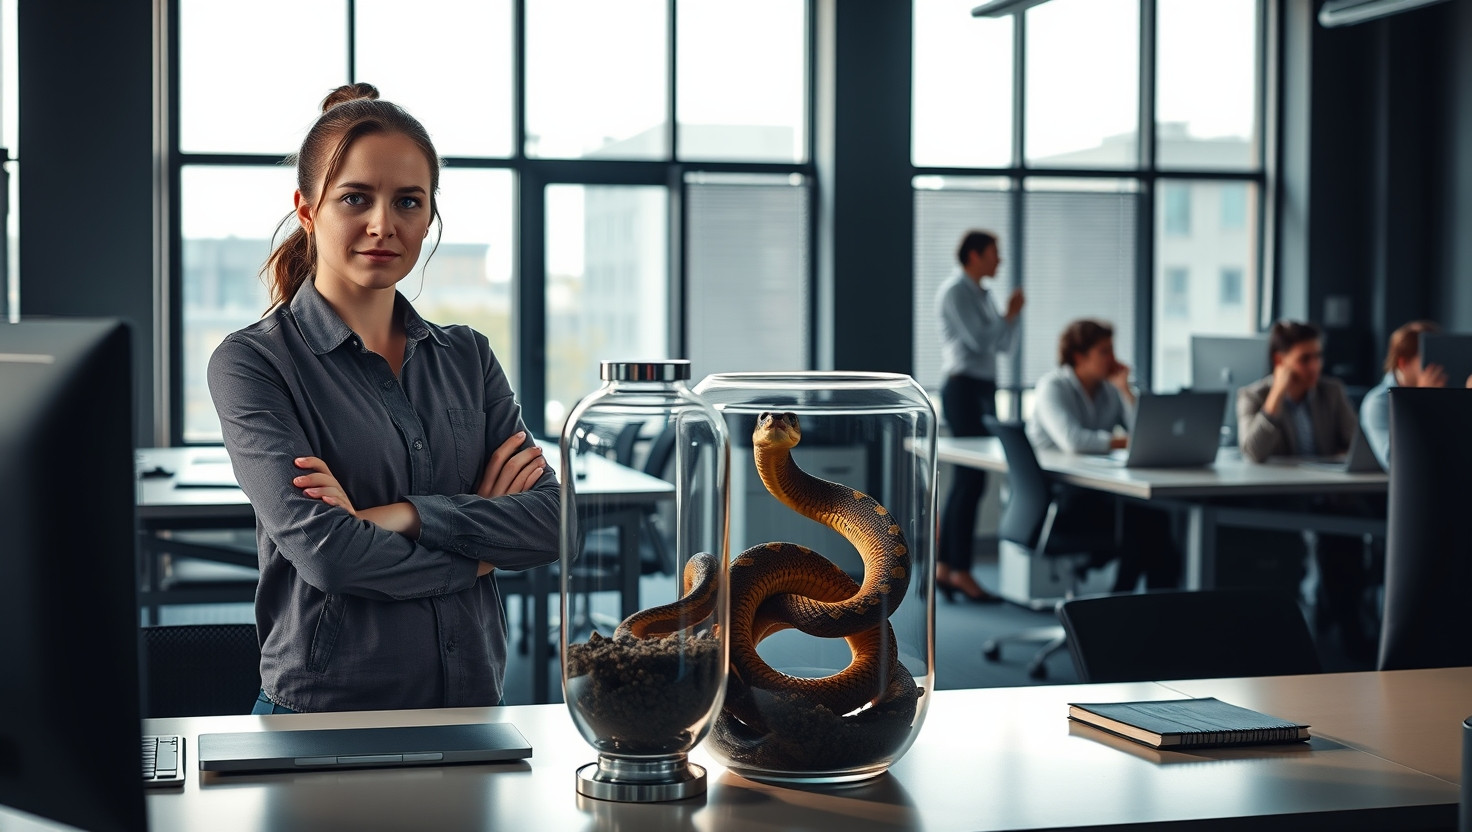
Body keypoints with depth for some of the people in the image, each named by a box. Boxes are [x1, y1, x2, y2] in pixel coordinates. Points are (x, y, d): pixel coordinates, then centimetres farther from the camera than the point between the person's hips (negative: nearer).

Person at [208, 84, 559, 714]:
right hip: (323, 714, -3)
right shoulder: (252, 362, -3)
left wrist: (398, 515, -13)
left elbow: (552, 521, 0)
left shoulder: (468, 357, 12)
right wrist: (480, 551, -3)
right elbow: (321, 550, -14)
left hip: (473, 703, 3)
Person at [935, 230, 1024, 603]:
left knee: (965, 483, 10)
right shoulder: (954, 291, -9)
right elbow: (979, 340, -17)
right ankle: (961, 573, -9)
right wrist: (1009, 315, -3)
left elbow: (1004, 345, 19)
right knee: (970, 482, -11)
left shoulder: (981, 293, 19)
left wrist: (1010, 315, 3)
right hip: (964, 388, -10)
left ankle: (943, 568, 14)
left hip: (983, 390, 10)